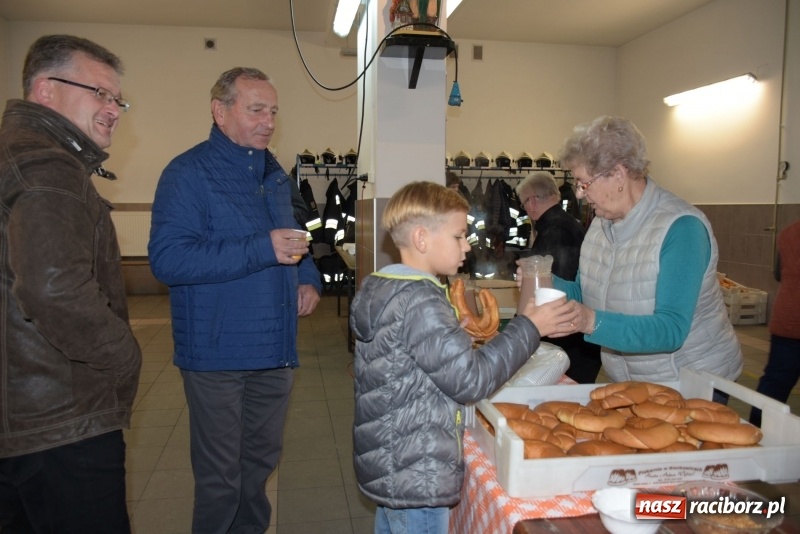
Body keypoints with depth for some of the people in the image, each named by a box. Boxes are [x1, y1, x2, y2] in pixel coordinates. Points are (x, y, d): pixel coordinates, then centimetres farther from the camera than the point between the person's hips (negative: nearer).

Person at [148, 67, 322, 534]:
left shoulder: (275, 173, 12)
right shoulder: (189, 173, -11)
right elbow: (167, 259, -22)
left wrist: (309, 279, 3)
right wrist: (263, 249, -27)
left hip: (276, 349, 7)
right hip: (218, 352, -6)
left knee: (262, 461, 20)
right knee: (221, 476, 8)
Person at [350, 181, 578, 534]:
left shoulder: (380, 288, 5)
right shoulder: (419, 302, -25)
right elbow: (470, 380, -24)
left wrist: (459, 335, 8)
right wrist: (529, 328, -17)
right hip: (417, 478, -9)